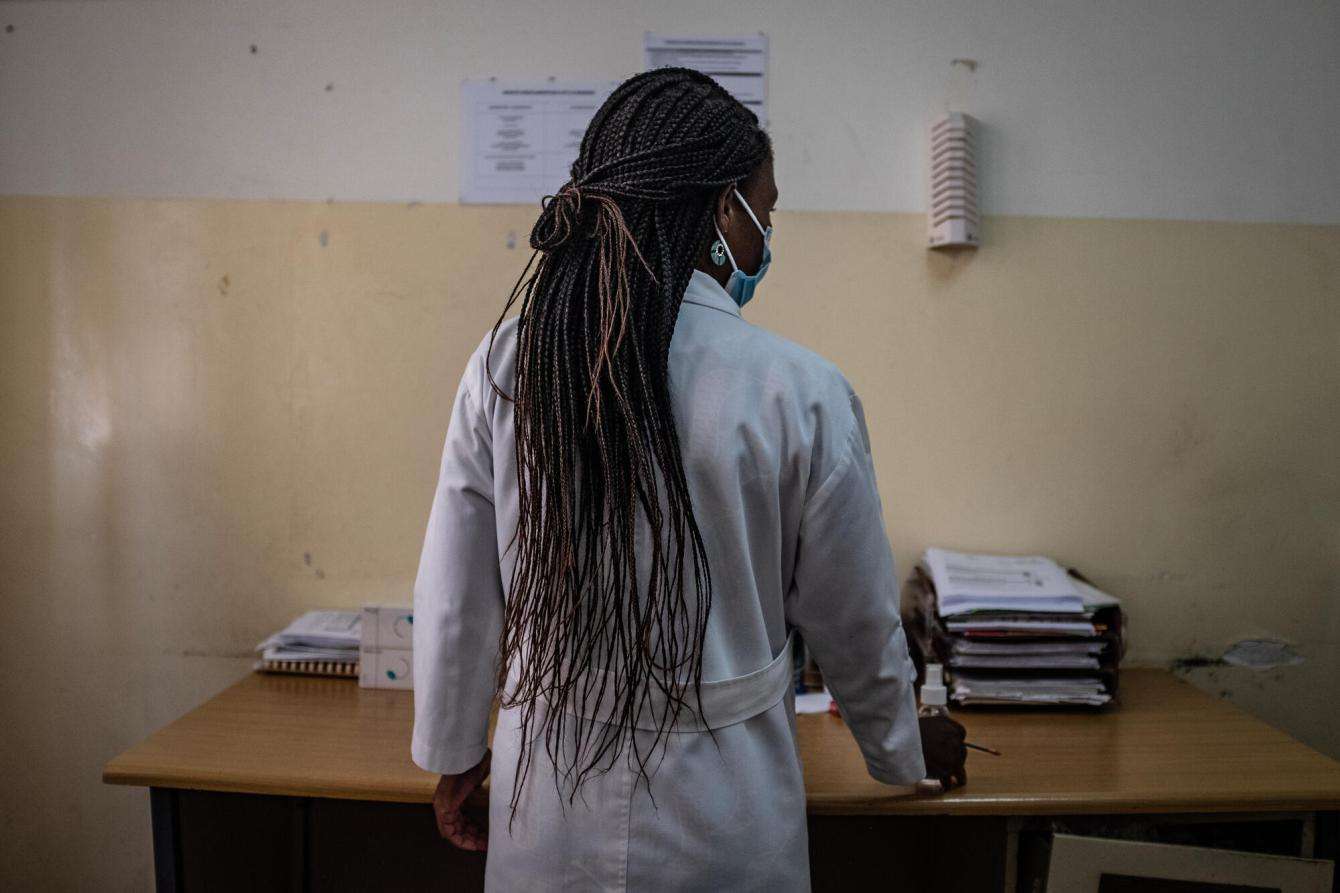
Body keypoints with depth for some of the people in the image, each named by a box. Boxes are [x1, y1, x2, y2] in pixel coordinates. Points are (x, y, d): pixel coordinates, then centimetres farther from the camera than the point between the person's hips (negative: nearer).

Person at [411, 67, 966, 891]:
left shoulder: (506, 364, -11)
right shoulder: (799, 392, -19)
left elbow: (457, 597, -2)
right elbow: (855, 621, -6)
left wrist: (455, 754, 15)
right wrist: (907, 750, 15)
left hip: (546, 814, 3)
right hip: (717, 825, -2)